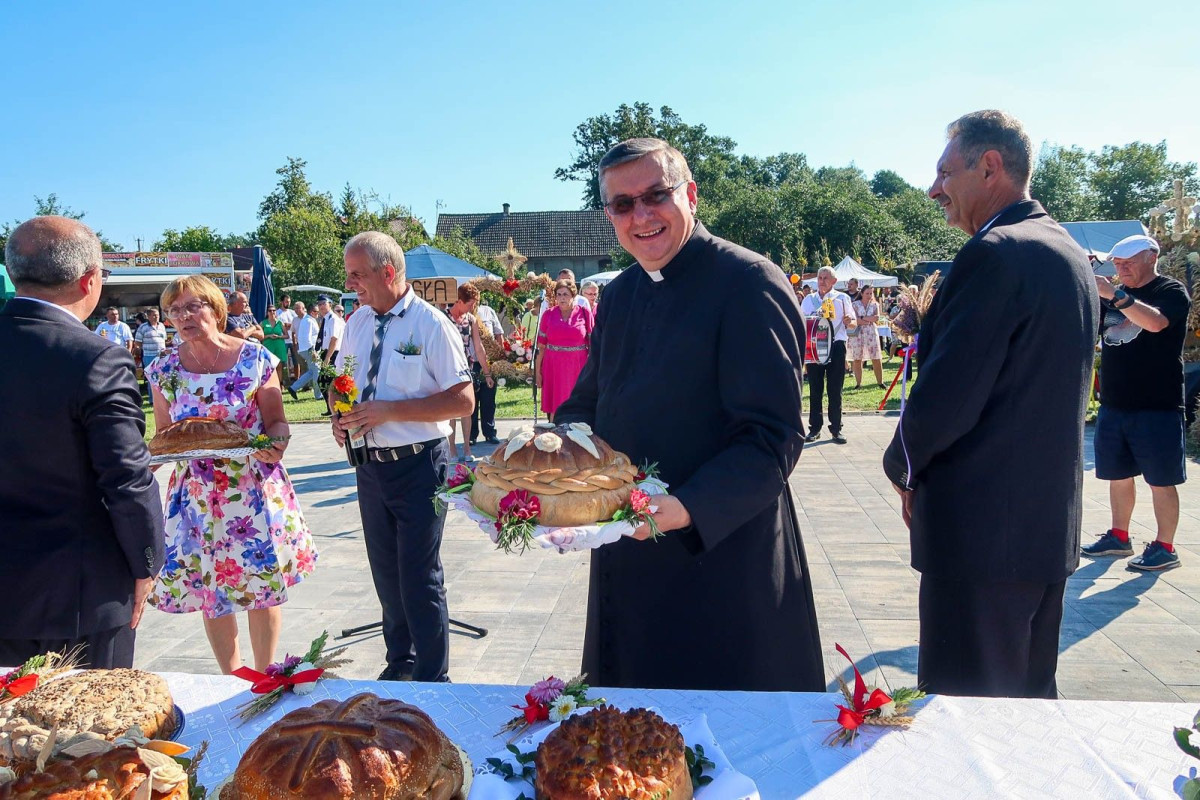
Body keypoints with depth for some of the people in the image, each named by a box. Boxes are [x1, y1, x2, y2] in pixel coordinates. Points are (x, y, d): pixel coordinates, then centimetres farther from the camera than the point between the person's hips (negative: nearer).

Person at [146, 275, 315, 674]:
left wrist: (275, 445, -23)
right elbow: (163, 434, 9)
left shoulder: (255, 358, -6)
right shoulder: (165, 369, 2)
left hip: (255, 489, -2)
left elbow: (277, 421, -2)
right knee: (208, 589, 8)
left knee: (263, 585, 5)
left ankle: (263, 676, 25)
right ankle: (231, 679, 28)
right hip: (196, 495, 3)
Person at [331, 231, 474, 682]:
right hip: (370, 464, 7)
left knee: (420, 578, 0)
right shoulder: (358, 322, 6)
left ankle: (433, 680, 19)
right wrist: (339, 416, -5)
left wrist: (389, 411, -22)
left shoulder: (431, 324, -13)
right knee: (385, 573, 19)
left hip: (417, 466, -6)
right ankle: (400, 663, 40)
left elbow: (462, 400, -18)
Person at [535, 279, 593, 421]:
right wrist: (537, 372, 4)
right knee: (555, 410, 1)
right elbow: (541, 346, 6)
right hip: (554, 367, 1)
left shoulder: (584, 313, 2)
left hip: (578, 367, -1)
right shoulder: (548, 315, 5)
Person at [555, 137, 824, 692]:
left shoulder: (748, 283, -14)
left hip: (723, 558, -7)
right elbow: (587, 403, 16)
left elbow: (774, 438, -20)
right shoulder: (619, 293, 10)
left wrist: (689, 508, -32)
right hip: (627, 561, 7)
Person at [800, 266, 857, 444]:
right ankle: (814, 429, 12)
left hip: (836, 347, -2)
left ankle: (836, 429, 8)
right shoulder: (809, 300, 11)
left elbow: (854, 324, 2)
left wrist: (849, 321, -20)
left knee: (835, 390, 1)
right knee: (815, 389, 4)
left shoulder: (842, 298, 5)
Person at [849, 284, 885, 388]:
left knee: (876, 359, -2)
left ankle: (880, 382, 7)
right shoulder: (855, 304, 4)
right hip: (857, 333, -1)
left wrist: (863, 318, -12)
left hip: (871, 332, 1)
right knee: (857, 359, 0)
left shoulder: (875, 304, 10)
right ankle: (858, 383, 8)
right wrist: (870, 320, -13)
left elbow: (877, 318, -4)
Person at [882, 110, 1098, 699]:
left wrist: (903, 467, -4)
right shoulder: (1069, 253, 14)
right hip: (1050, 523, 10)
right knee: (1030, 694, 22)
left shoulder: (996, 253, -17)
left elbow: (946, 397, -22)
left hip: (983, 531, -10)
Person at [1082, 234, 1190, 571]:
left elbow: (1155, 322, -25)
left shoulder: (1171, 291, -5)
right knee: (1118, 476, 13)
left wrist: (1114, 295, -31)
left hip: (1157, 407, -6)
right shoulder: (1114, 296, 14)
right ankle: (1119, 537, 24)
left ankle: (1165, 548, 8)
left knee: (1160, 481, 0)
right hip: (1113, 405, 6)